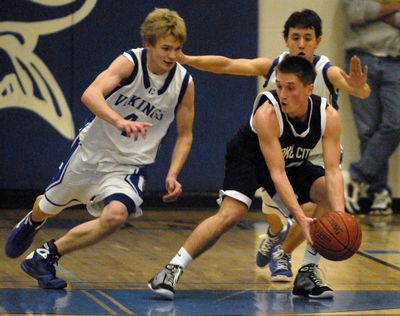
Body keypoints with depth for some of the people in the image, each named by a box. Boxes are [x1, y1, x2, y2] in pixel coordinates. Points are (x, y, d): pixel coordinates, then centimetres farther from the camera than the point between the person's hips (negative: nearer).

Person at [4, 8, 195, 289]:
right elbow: (91, 95, -37)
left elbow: (185, 136, 4)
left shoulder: (184, 83, -9)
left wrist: (172, 175, -12)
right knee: (49, 207, 20)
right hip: (92, 150, -1)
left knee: (116, 215, -28)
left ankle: (46, 256, -11)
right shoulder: (129, 63, -20)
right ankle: (31, 224, 60)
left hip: (130, 166, 1)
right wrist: (119, 121, -55)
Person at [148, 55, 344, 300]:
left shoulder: (329, 116, -26)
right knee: (231, 214, -26)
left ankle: (307, 273, -6)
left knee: (331, 195, -17)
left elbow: (333, 170, -28)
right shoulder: (267, 114, -36)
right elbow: (277, 173, -38)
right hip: (249, 157, -4)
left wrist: (339, 216, -44)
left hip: (294, 163, 5)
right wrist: (301, 218, -47)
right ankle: (172, 271, -19)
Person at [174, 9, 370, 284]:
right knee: (272, 213, 8)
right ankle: (278, 232, 49)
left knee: (311, 210, -19)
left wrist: (359, 88, -70)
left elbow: (361, 93, -45)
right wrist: (186, 59, -38)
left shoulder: (328, 72, -27)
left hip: (319, 155, -2)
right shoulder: (272, 67, -19)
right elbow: (226, 65, -25)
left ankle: (283, 253, 14)